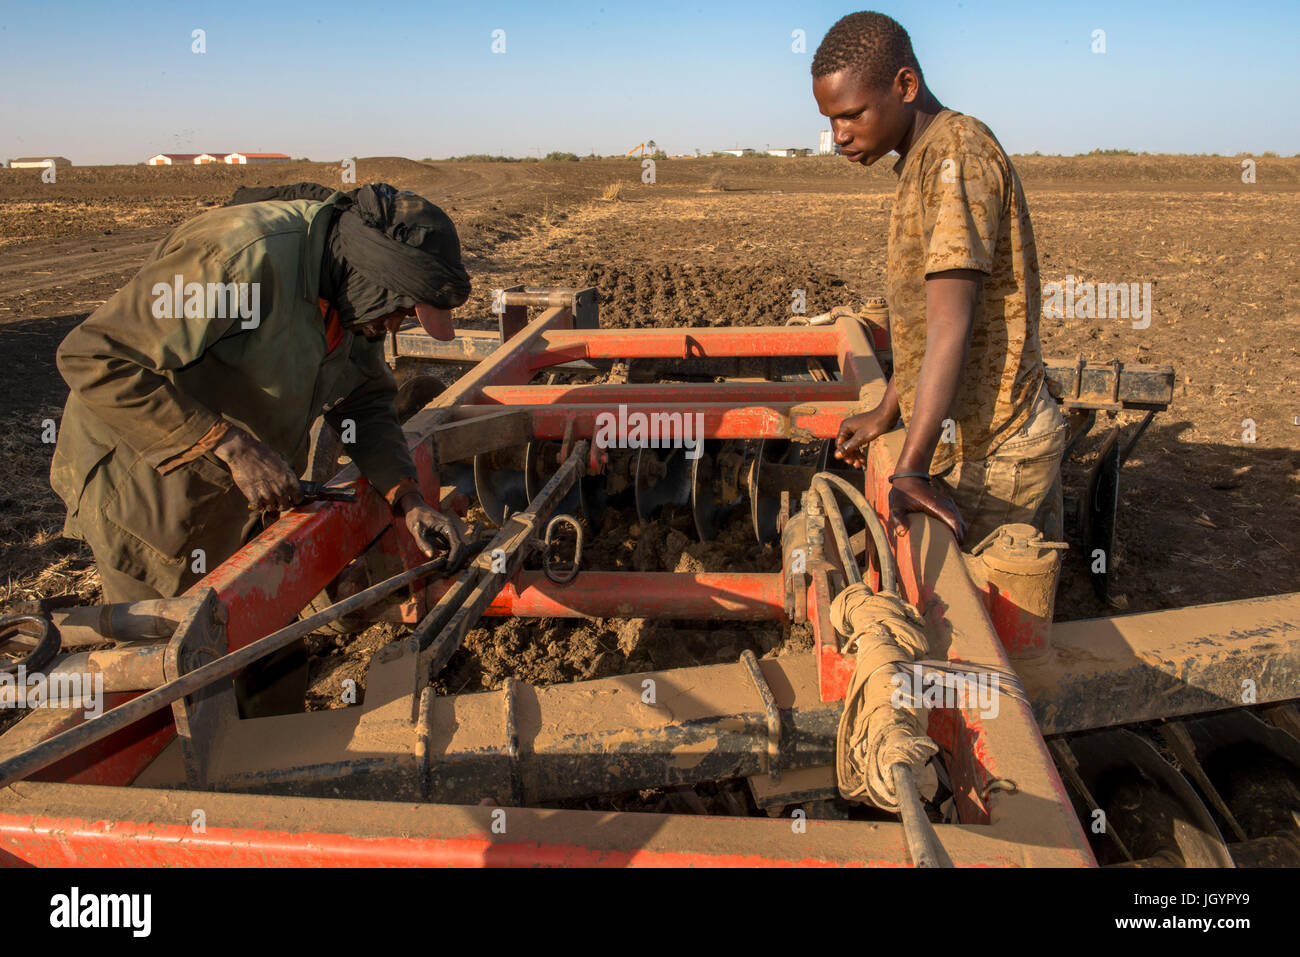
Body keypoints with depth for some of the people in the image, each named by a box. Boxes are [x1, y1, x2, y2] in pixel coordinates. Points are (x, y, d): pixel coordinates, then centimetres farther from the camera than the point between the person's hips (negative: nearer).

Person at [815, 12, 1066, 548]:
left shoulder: (958, 152, -17)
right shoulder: (923, 162, 14)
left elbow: (951, 324, -27)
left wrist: (911, 471, -31)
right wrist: (886, 413, 22)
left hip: (993, 453, -10)